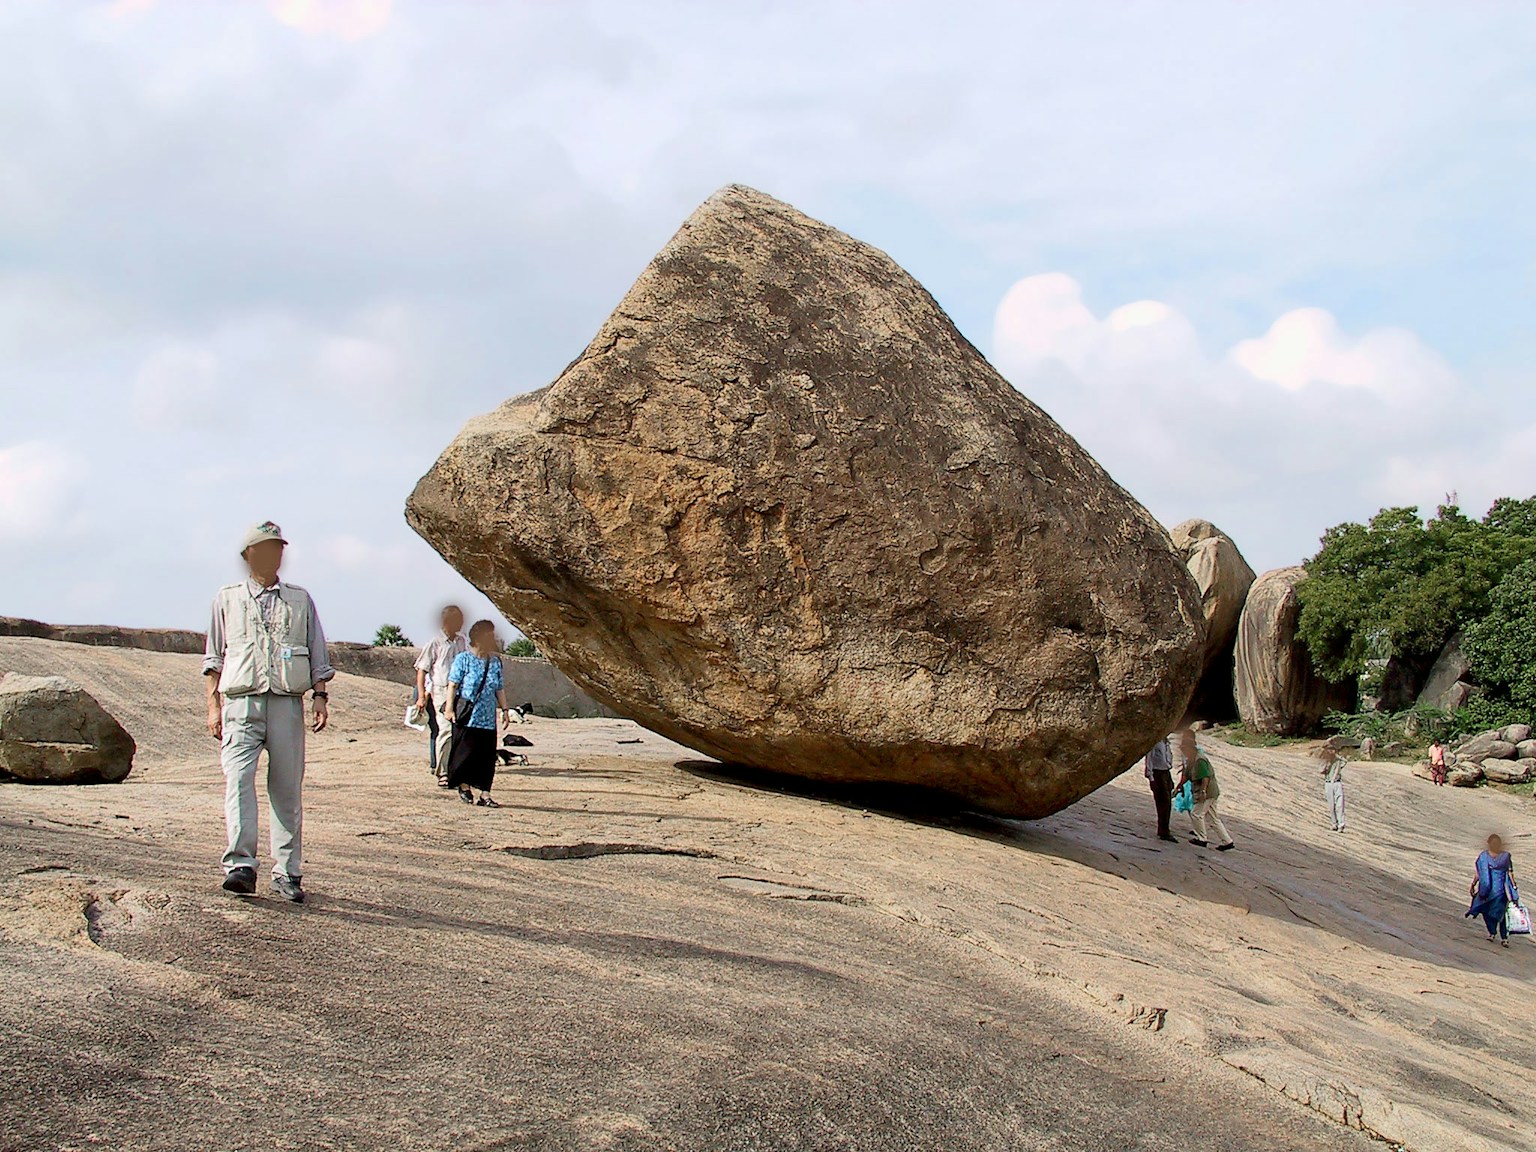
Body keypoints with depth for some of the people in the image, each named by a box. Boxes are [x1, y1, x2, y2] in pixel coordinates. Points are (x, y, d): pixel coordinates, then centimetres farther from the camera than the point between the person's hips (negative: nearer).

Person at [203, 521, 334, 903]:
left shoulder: (300, 600, 17)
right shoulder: (227, 599, 15)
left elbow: (318, 655, 17)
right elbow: (213, 658, 15)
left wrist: (320, 696, 4)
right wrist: (213, 705, 6)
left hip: (286, 702, 1)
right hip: (241, 702, -1)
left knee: (288, 788, 0)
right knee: (238, 780, -16)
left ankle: (287, 872, 5)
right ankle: (241, 865, -20)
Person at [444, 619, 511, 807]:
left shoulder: (495, 662, 14)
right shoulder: (463, 659, -2)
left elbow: (499, 689, 18)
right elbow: (453, 685, -6)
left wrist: (504, 709, 12)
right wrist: (450, 708, -13)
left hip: (488, 719, 5)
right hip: (466, 717, -5)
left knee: (487, 757, 0)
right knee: (466, 753, 0)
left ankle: (484, 794, 2)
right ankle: (464, 786, 20)